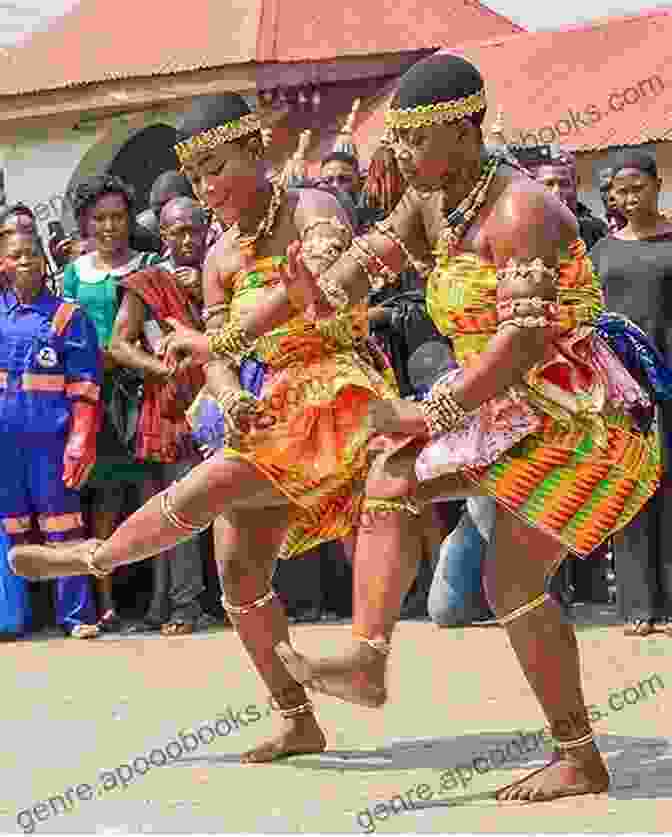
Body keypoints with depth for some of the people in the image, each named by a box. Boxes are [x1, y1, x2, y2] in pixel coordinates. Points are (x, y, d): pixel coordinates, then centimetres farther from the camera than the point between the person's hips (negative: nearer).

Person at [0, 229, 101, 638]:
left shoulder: (68, 317, 0)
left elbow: (84, 390, -4)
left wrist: (80, 446, -10)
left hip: (50, 436, -3)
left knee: (62, 526, -3)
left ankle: (77, 613, 2)